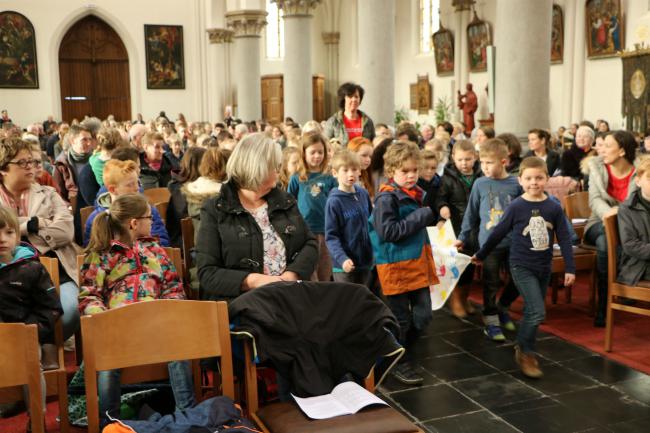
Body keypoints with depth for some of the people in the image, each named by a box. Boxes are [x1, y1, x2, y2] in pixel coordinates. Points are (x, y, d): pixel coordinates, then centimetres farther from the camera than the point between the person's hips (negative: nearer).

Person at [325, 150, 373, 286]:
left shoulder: (363, 194, 2)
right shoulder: (334, 201, -15)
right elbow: (331, 236, -15)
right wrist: (342, 258, -28)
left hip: (365, 260, 6)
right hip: (345, 265, -5)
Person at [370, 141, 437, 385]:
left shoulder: (414, 193, 9)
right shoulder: (386, 198, -16)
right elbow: (388, 231, -25)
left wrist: (430, 216, 7)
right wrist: (420, 217, -22)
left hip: (417, 262, 8)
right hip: (395, 266, -8)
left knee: (423, 315, 12)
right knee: (400, 319, 5)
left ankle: (400, 350, 32)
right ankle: (397, 363, 23)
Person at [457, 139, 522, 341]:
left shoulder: (516, 184, -3)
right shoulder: (480, 184, -3)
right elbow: (471, 213, 6)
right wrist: (462, 237, 9)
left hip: (513, 242, 1)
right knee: (491, 284, 5)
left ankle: (502, 307, 34)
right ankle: (491, 321, 17)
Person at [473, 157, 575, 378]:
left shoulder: (554, 208, -4)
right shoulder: (516, 207, -11)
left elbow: (564, 239, 0)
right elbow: (498, 233, -1)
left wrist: (570, 268, -4)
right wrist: (481, 255, 7)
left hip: (544, 267, 4)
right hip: (521, 266, -4)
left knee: (532, 312, 14)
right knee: (537, 312, -12)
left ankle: (523, 348, 33)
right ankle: (525, 352, 7)